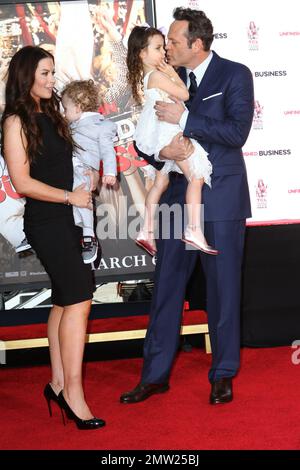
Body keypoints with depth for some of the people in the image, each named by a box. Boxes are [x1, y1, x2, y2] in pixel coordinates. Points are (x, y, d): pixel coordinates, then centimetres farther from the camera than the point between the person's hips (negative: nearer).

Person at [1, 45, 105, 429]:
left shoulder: (49, 115, 12)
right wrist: (69, 196, -11)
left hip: (65, 219, 8)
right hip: (45, 222, -8)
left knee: (64, 301, 11)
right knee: (79, 300, -14)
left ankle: (58, 384, 19)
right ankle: (73, 393, -12)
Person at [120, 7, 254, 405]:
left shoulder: (234, 75, -5)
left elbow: (237, 133, -17)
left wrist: (185, 119, -20)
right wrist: (161, 151, -13)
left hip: (221, 197, -4)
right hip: (177, 195, 5)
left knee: (223, 287, 4)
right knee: (167, 284, 7)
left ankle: (223, 375, 17)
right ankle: (156, 374, 16)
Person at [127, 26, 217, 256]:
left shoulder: (146, 76, 12)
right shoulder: (157, 75, -17)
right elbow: (184, 94, -16)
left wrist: (170, 74, 10)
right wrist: (173, 73, -5)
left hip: (159, 135, 10)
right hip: (168, 132, -10)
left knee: (160, 183, 17)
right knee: (196, 177, -8)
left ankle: (147, 231, 18)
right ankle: (194, 230, -13)